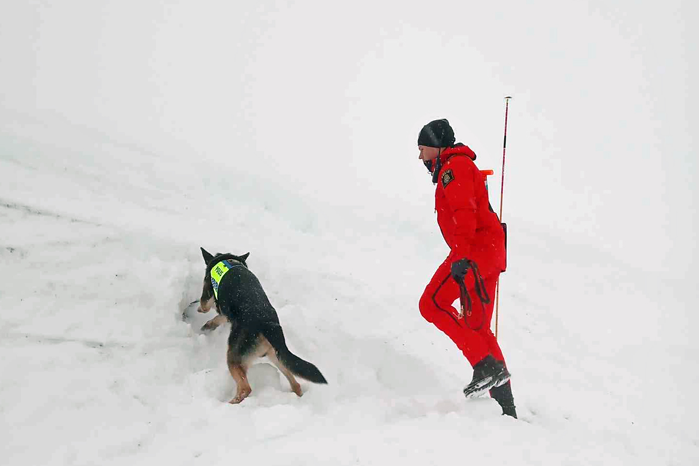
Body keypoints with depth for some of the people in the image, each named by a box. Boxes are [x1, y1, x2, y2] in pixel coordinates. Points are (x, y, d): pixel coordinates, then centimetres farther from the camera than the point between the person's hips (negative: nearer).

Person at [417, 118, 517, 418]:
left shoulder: (454, 167, -3)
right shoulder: (462, 167, 28)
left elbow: (464, 214, -18)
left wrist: (461, 256, -28)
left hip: (476, 248, -10)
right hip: (490, 250, 10)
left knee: (432, 303, -14)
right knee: (478, 327, 10)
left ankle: (487, 367, -19)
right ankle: (505, 406, 10)